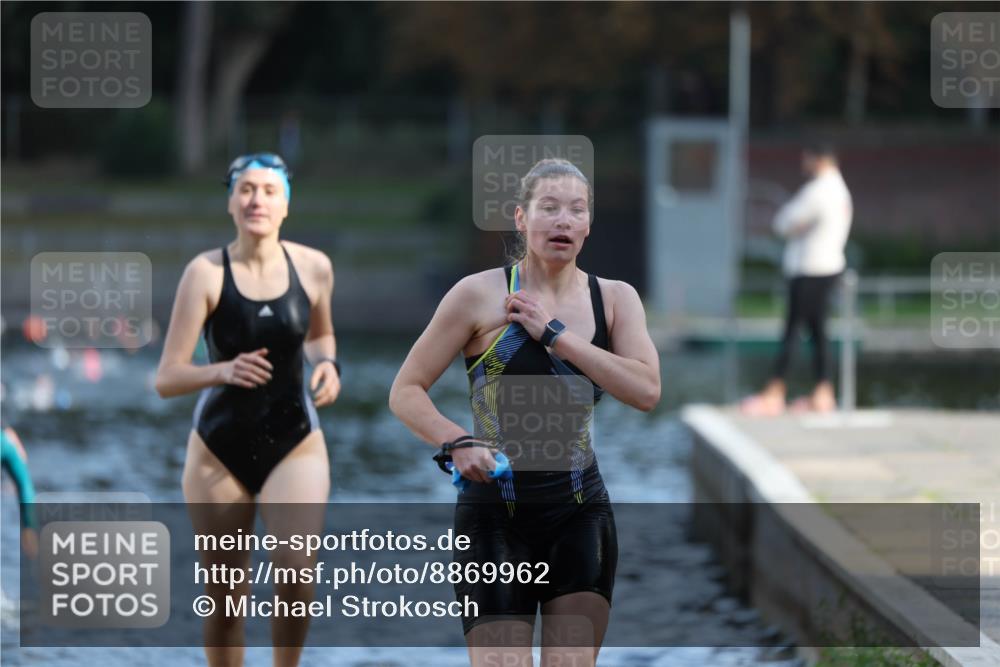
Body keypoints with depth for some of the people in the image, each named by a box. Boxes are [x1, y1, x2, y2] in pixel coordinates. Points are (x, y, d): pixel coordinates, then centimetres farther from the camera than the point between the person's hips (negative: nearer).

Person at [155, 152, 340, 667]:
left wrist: (327, 364, -3)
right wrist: (223, 371, -32)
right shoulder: (206, 272, -11)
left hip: (295, 443, 1)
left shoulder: (313, 267, -3)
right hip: (220, 447, -1)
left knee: (296, 570, -22)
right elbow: (166, 379, -14)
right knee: (224, 599, 6)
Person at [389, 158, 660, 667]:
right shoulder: (480, 295, -4)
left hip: (580, 515, 3)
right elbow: (406, 391, -2)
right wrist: (458, 443, -19)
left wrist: (555, 334, -13)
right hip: (494, 515, -3)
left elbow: (646, 390, -12)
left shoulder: (615, 299, 5)